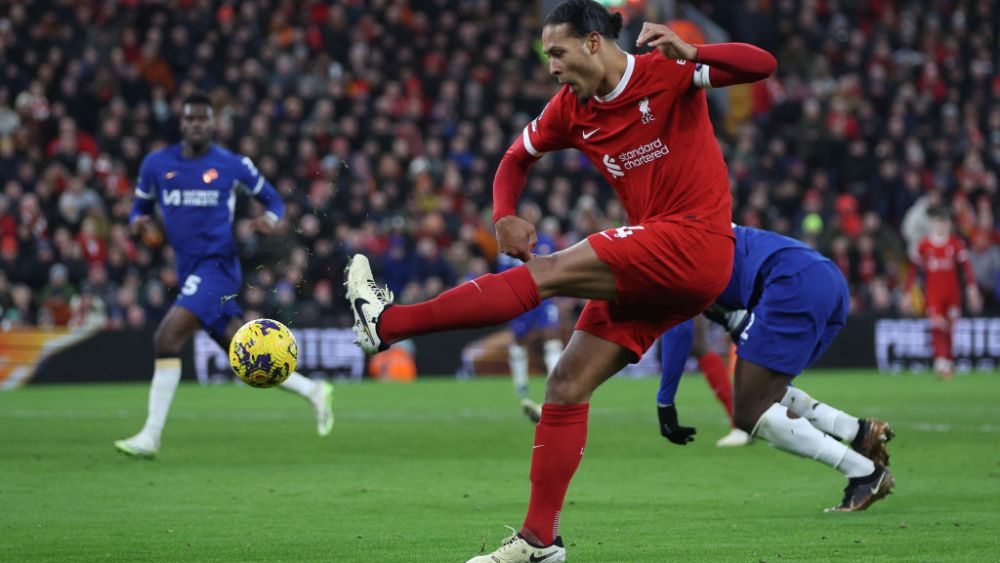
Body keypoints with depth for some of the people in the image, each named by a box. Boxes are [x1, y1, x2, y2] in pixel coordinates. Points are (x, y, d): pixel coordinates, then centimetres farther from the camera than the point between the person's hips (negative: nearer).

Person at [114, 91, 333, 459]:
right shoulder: (156, 164, 9)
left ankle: (151, 436, -19)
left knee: (167, 338, -21)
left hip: (217, 265, -6)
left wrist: (271, 219, -10)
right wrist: (137, 221, -3)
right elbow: (141, 205, 21)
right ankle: (313, 391, 27)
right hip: (189, 270, 6)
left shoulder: (233, 165, 0)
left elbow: (272, 199, 13)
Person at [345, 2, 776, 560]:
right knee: (568, 385, 1)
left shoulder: (665, 74, -7)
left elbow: (763, 64, -16)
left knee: (546, 273, -19)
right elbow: (517, 157, 24)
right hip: (652, 273, 8)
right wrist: (505, 216, 4)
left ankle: (388, 322, -20)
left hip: (694, 244, -8)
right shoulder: (572, 108, 11)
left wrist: (689, 53, -32)